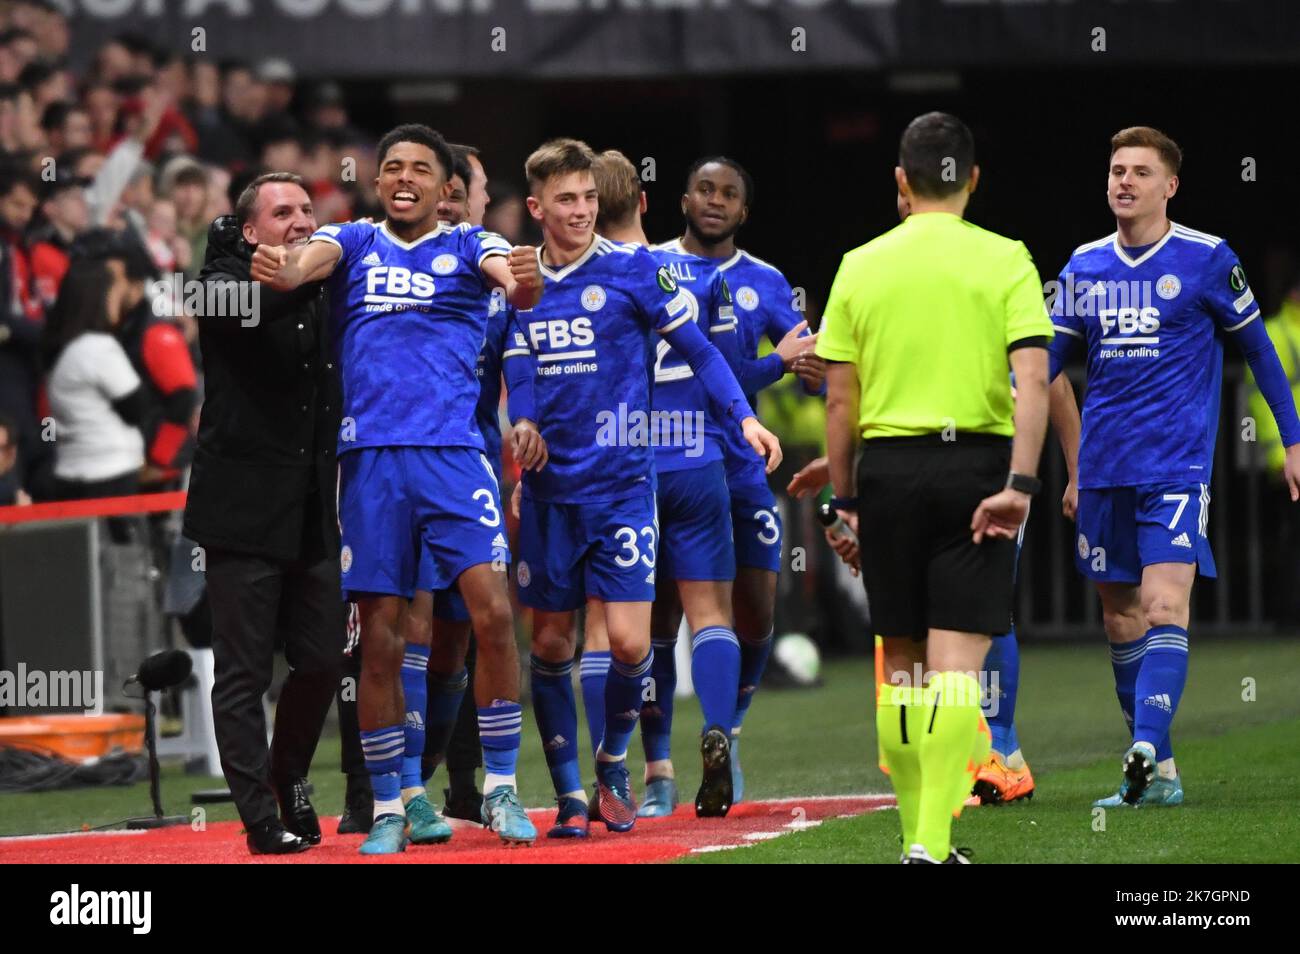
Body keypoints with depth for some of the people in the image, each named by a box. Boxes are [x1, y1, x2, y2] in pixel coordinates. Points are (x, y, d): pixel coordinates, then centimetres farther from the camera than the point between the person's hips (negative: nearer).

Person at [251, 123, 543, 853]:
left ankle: (501, 787, -3)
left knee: (493, 611, -14)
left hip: (454, 454, -1)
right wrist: (283, 270, -36)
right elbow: (314, 256, -11)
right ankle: (390, 806, 10)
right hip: (372, 458, 1)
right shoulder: (354, 243, 11)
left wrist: (523, 282, -39)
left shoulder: (467, 245, 8)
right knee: (380, 639, 1)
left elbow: (506, 272, -13)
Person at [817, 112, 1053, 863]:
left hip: (888, 466, 2)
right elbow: (1033, 378, -12)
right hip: (976, 463, -2)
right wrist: (1020, 484, -14)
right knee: (957, 663, -4)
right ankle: (933, 843, -16)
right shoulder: (1004, 260, -1)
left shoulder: (861, 266, 4)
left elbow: (839, 398, 4)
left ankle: (919, 836, 19)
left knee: (902, 662, 13)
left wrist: (844, 499, 11)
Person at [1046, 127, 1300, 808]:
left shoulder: (1206, 260, -2)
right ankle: (1157, 776, 14)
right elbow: (1043, 366, 15)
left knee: (1163, 606, -19)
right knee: (1120, 621, 7)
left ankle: (1147, 750, -31)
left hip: (1177, 466, -5)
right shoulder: (1084, 266, 10)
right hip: (1103, 470, 5)